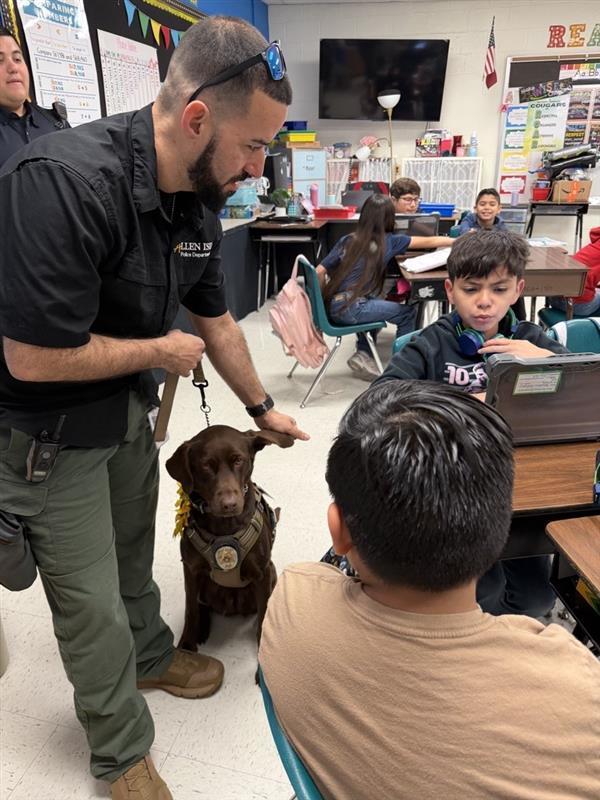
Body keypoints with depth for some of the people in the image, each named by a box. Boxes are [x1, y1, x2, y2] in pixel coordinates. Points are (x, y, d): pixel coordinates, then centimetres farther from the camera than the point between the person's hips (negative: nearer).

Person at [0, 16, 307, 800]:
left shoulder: (200, 201, -5)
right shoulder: (63, 181, -32)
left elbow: (215, 320, 7)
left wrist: (263, 407, 14)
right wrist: (162, 351, -18)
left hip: (128, 410, 7)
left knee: (132, 550, 26)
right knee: (91, 601, 8)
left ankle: (152, 656, 52)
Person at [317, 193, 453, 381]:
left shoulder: (347, 239, 13)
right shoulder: (389, 241, 2)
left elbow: (320, 271, 9)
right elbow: (428, 242, 11)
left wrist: (323, 301, 20)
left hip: (334, 307, 6)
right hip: (351, 309, -6)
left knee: (374, 304, 32)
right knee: (408, 313, 8)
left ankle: (362, 354, 20)